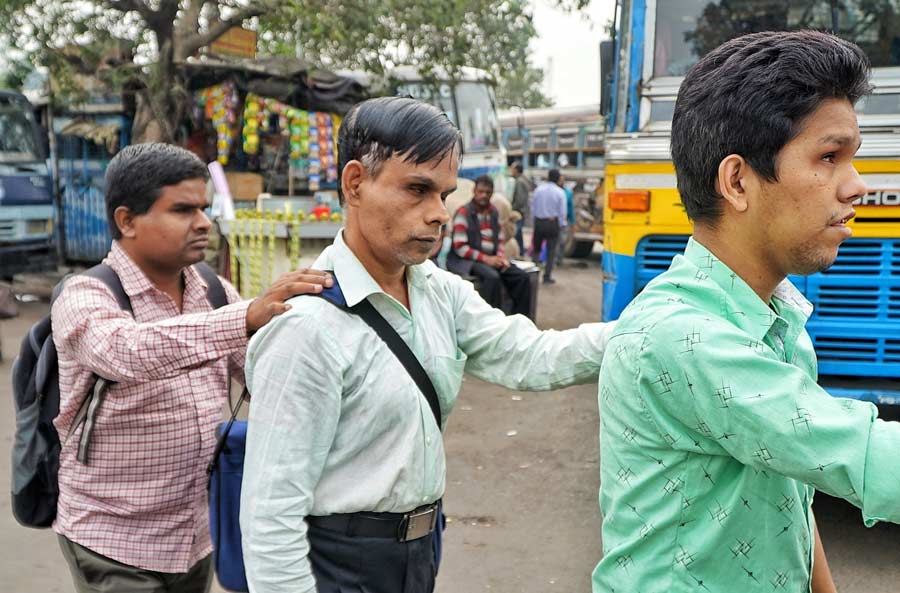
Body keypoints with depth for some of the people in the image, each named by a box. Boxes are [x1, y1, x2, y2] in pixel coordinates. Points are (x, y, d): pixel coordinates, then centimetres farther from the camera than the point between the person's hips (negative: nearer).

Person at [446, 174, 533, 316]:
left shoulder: (494, 213, 13)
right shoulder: (464, 213, -8)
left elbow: (499, 240, 18)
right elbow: (460, 247, -13)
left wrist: (500, 257, -5)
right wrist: (485, 259, -17)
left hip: (492, 258, 7)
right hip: (468, 260, -7)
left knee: (522, 277, -12)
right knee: (493, 277, -35)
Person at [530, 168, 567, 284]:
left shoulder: (539, 189, -2)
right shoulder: (560, 192, -9)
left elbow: (533, 207, 2)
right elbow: (562, 211, -8)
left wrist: (535, 218, 12)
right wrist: (562, 225, 5)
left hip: (538, 221, 2)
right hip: (553, 223, -2)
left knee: (536, 248, 16)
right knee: (551, 251, 5)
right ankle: (547, 276, 5)